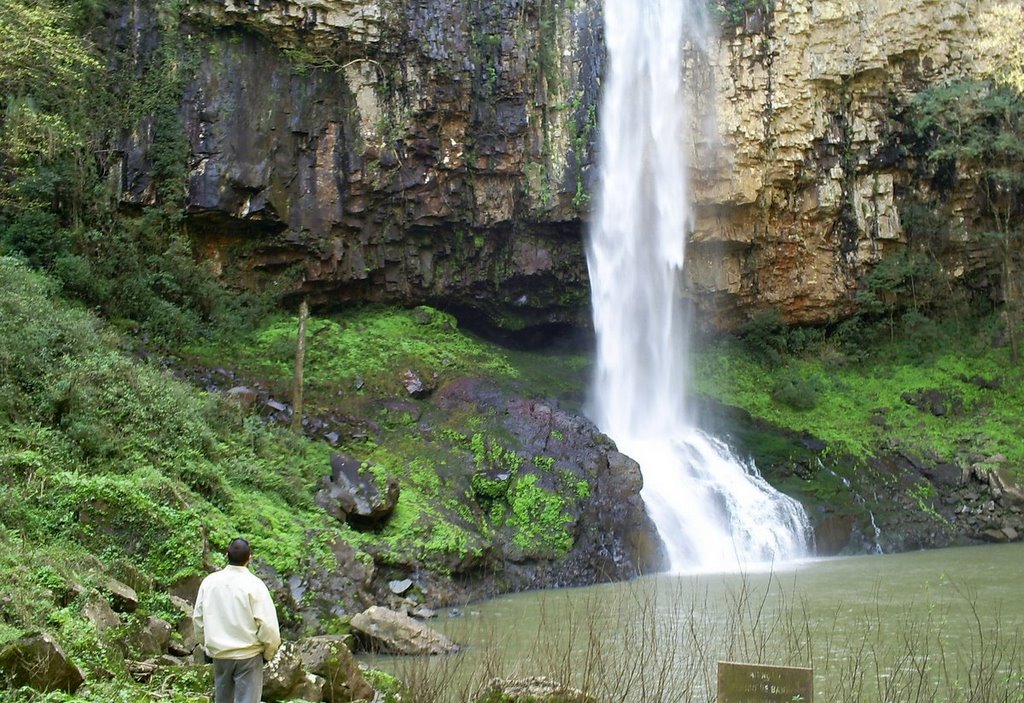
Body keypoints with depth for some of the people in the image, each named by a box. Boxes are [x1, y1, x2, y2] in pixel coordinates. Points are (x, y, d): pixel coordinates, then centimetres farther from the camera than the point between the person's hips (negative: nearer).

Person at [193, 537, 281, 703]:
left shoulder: (209, 581, -3)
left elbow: (198, 618, 6)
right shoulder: (254, 584, -16)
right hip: (248, 654, -4)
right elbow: (267, 623, -16)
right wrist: (269, 652, 0)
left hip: (218, 652, 5)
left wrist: (207, 644, 19)